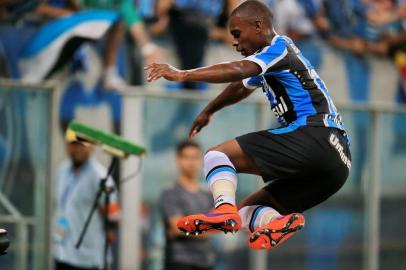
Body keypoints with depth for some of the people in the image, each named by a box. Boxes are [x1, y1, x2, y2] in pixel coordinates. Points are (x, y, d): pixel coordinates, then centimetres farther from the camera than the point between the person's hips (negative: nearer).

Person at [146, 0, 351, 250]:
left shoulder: (279, 47, 0)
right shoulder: (269, 61, 29)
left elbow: (238, 70, -19)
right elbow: (241, 88, 47)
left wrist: (183, 75, -27)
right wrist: (208, 112, 62)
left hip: (313, 136, -10)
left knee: (217, 154, -11)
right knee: (247, 210, 14)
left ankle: (225, 209, -37)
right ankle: (279, 221, -18)